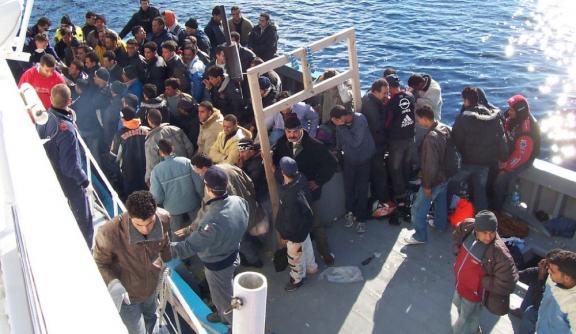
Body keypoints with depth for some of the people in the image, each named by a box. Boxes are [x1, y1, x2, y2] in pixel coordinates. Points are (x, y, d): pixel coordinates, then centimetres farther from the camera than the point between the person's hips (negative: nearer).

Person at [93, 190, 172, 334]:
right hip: (126, 294, -4)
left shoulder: (164, 218, -24)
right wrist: (113, 284, -35)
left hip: (152, 287, 4)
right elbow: (99, 263, -18)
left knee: (151, 319, 31)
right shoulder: (110, 232, -36)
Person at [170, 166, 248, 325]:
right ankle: (223, 314, 59)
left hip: (217, 265, -7)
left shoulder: (213, 221, -42)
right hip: (233, 255, 7)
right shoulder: (238, 201, -18)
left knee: (224, 298, 20)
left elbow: (189, 246, -35)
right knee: (223, 291, 33)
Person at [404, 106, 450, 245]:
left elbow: (431, 164, -28)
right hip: (445, 176, 9)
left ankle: (420, 236, 15)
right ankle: (441, 224, 48)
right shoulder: (445, 129, -3)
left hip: (434, 180, -9)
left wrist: (427, 185, -19)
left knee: (418, 209, 4)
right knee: (441, 201, 29)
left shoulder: (431, 137, -31)